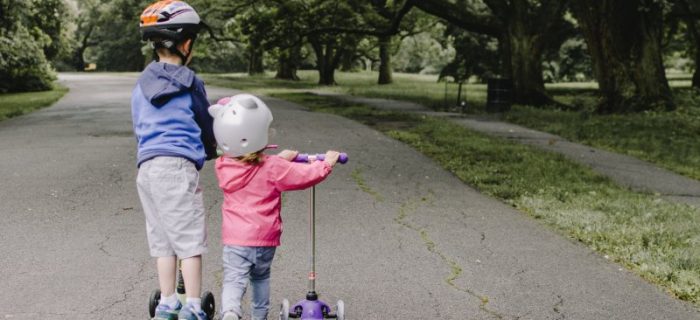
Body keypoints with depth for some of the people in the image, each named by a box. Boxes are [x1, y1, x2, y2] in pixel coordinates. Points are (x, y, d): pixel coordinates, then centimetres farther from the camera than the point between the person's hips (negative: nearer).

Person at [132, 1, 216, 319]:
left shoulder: (141, 86, 14)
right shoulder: (189, 81, -1)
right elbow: (206, 125, 10)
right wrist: (211, 151, 29)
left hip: (146, 167, 6)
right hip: (177, 165, -6)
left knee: (162, 239, 13)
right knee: (189, 239, 0)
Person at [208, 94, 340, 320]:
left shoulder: (223, 167, 1)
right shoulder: (272, 168, -11)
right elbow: (306, 176, -7)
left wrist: (280, 158, 27)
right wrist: (326, 162, 11)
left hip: (235, 239, 0)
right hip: (265, 238, 0)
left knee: (234, 280, -7)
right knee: (260, 276, 23)